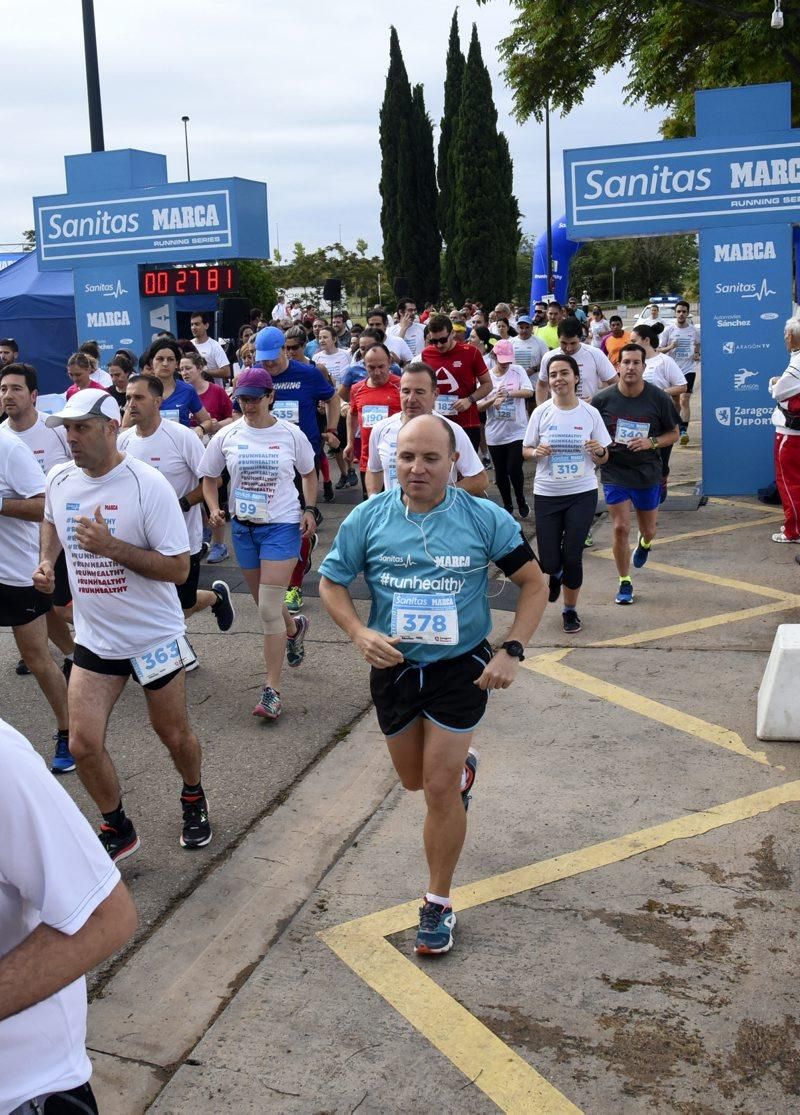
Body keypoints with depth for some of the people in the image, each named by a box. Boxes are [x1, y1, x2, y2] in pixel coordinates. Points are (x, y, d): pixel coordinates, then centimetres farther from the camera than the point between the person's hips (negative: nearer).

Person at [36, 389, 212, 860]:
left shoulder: (148, 485, -20)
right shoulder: (59, 480, -3)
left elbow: (178, 569, -21)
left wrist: (110, 546, -30)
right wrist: (47, 561, 4)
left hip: (155, 637, -4)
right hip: (94, 638, 4)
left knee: (174, 735, 12)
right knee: (84, 745, -2)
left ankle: (194, 799, 44)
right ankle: (117, 829, 23)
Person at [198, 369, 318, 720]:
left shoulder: (291, 434, -6)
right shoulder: (226, 436, -1)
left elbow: (309, 473, 9)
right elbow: (209, 477, 9)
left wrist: (310, 510, -3)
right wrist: (213, 507, -8)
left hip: (282, 526, -4)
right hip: (243, 527, 4)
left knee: (269, 608, -11)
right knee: (265, 604, 17)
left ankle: (272, 690, -4)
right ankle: (294, 628, 54)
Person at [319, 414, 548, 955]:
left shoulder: (486, 518, -13)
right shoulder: (368, 518, -9)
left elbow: (534, 583, -5)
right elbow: (331, 582, 1)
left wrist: (512, 650, -17)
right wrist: (361, 634, -17)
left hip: (461, 668, -3)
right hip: (394, 667, 3)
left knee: (440, 789, -5)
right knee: (415, 780, 19)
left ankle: (438, 905, 14)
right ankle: (461, 763, 56)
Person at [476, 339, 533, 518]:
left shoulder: (518, 371, 0)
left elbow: (529, 391, -14)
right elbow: (479, 406, -1)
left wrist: (508, 393, -27)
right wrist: (493, 400, -20)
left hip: (517, 431, -2)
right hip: (495, 433, 2)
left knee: (514, 469, -8)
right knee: (500, 472, 10)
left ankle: (521, 501, 19)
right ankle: (507, 505, 27)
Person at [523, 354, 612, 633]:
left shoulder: (590, 413, -3)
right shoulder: (541, 412, -4)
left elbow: (603, 458, 4)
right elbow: (525, 450, 5)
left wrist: (599, 451, -18)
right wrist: (536, 452, -17)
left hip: (582, 493, 0)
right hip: (546, 494, 0)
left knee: (572, 557, 0)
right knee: (549, 561, 0)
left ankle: (570, 610, 24)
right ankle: (556, 574, 39)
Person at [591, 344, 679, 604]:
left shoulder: (659, 398, -8)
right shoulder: (603, 399, -8)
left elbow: (674, 434, 1)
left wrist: (652, 442, -18)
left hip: (647, 473, 1)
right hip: (614, 473, -1)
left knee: (648, 529, 13)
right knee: (620, 528, -6)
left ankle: (644, 544, 53)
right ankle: (625, 583, 11)